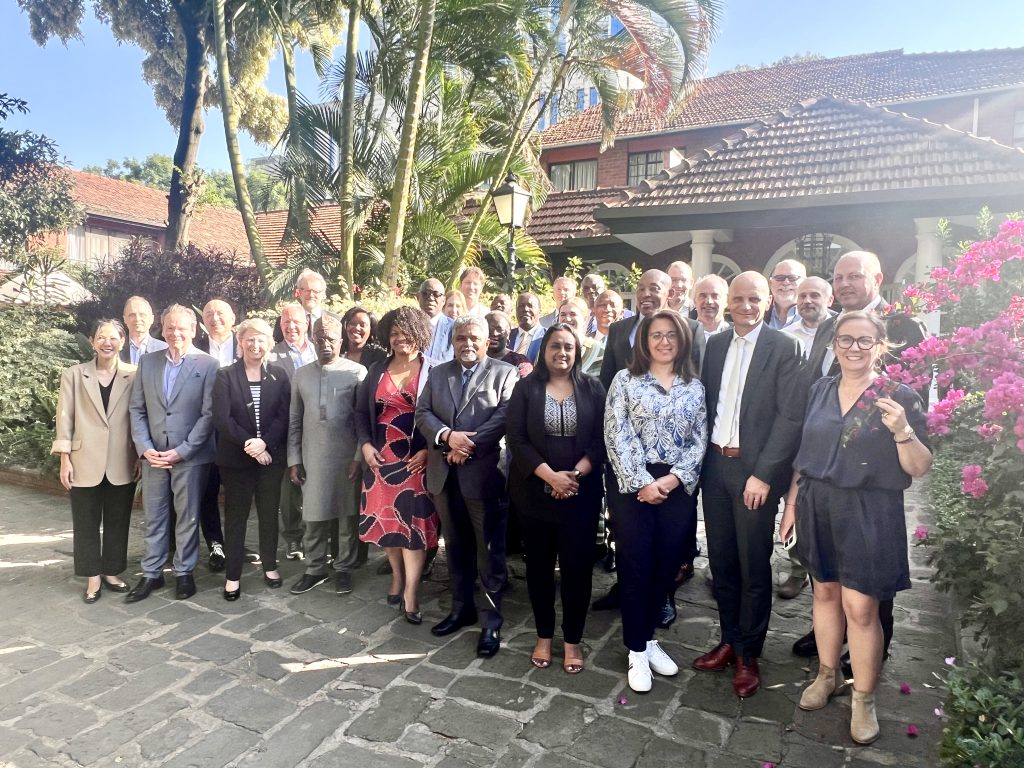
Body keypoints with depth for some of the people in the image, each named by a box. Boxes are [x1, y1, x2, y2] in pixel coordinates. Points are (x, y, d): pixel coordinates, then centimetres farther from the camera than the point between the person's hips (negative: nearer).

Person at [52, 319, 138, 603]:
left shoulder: (135, 375, -1)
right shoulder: (74, 374, 1)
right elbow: (65, 417, 1)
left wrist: (140, 455, 0)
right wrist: (64, 458, -3)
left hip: (122, 464, 0)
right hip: (85, 462, 0)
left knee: (118, 522, 11)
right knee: (86, 523, 8)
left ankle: (111, 573, 26)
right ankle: (93, 578, 21)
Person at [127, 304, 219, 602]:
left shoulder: (207, 365, -6)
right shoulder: (147, 361, 7)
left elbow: (208, 414, -9)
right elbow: (137, 409, 7)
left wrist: (182, 451, -13)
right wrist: (145, 448, -5)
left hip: (190, 455, -3)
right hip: (153, 454, 4)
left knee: (188, 517, 8)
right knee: (154, 516, 12)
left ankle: (184, 573, 22)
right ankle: (151, 573, 25)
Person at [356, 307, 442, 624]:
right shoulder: (377, 371, 10)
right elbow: (361, 412, 13)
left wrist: (429, 450, -15)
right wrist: (365, 444, -1)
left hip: (418, 460, -4)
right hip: (381, 458, 4)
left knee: (414, 521, -2)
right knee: (386, 519, 10)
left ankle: (410, 593, 6)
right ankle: (397, 575, 31)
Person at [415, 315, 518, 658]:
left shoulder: (504, 373, -1)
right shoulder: (438, 373, 13)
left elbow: (503, 417, -12)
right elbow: (422, 413, 4)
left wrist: (469, 446, -18)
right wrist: (448, 436, -13)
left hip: (483, 473, -4)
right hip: (445, 474, 5)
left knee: (490, 549, 2)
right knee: (456, 547, 16)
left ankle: (493, 620, 14)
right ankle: (462, 608, 31)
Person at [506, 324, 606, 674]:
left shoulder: (592, 388, 2)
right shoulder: (526, 388, 1)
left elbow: (601, 439, -3)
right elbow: (516, 439, -7)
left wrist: (575, 475, -16)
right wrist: (550, 476, -17)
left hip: (582, 494, 0)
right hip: (535, 493, 0)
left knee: (577, 565, 5)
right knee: (539, 564, 11)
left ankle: (573, 639, 22)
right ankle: (544, 636, 28)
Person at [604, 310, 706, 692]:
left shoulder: (694, 387, 9)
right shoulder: (625, 380, 0)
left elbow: (700, 441, 4)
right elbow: (617, 436, -7)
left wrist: (674, 478, -10)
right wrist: (641, 482, -13)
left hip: (679, 488, 3)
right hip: (634, 485, -3)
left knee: (665, 566, 11)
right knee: (635, 567, 2)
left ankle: (648, 638, 31)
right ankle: (637, 651, 17)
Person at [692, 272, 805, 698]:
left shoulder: (784, 348, -6)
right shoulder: (715, 344, 9)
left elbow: (790, 417, -11)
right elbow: (705, 403, 11)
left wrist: (763, 474, -15)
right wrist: (700, 459, 4)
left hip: (755, 470, -5)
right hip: (715, 466, 5)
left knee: (753, 565, 6)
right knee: (721, 561, 14)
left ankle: (748, 655, 23)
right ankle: (729, 640, 32)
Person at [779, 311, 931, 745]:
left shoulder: (900, 397, -7)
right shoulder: (820, 390, 4)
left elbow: (919, 469, -8)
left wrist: (902, 431, -25)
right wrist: (792, 503, 8)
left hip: (869, 515, -4)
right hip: (818, 508, 4)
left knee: (860, 607, 0)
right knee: (824, 592, 16)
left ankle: (864, 699, 20)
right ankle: (827, 674, 36)